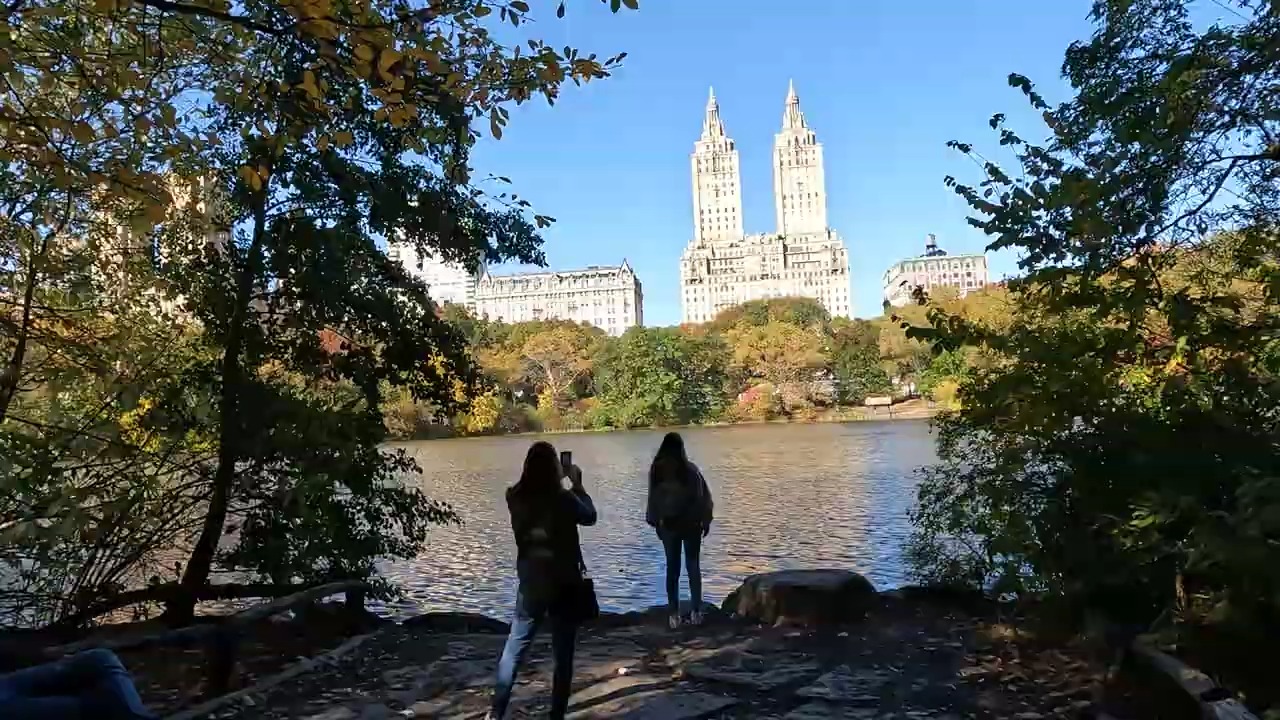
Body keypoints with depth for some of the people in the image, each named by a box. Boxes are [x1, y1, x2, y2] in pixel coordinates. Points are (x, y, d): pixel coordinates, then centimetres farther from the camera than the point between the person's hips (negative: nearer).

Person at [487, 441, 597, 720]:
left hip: (530, 582, 3)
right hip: (564, 584, -3)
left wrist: (563, 484, 18)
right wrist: (577, 484, 11)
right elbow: (590, 517, 3)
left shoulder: (515, 497, -6)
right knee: (563, 654, 10)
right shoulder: (564, 498, -17)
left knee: (514, 647, 16)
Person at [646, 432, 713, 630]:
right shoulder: (690, 469, -10)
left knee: (672, 568, 8)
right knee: (693, 565, 9)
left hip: (668, 524, 1)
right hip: (691, 523, -1)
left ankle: (673, 614, 8)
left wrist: (656, 522, 6)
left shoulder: (656, 469, -6)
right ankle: (696, 610, 4)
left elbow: (653, 498, -3)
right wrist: (706, 521, 3)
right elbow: (703, 497, -6)